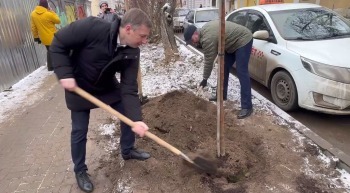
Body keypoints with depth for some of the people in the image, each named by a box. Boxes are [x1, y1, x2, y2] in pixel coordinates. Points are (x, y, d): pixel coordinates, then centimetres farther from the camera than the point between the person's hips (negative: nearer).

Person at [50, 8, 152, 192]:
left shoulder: (132, 53, -20)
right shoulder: (91, 27, -33)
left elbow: (129, 89, -22)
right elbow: (58, 43, -20)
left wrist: (136, 119, -32)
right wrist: (65, 74, -28)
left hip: (108, 87, 4)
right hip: (78, 87, -4)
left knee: (129, 113, 7)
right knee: (79, 131, 3)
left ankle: (127, 150, 32)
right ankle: (80, 171, 27)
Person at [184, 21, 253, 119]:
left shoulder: (207, 38, -27)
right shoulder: (204, 31, 4)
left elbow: (209, 61, -21)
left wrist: (205, 79, -12)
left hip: (243, 40, -10)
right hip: (233, 42, 11)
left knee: (241, 73, -15)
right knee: (224, 68, 12)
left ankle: (247, 107, -14)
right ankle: (222, 95, 25)